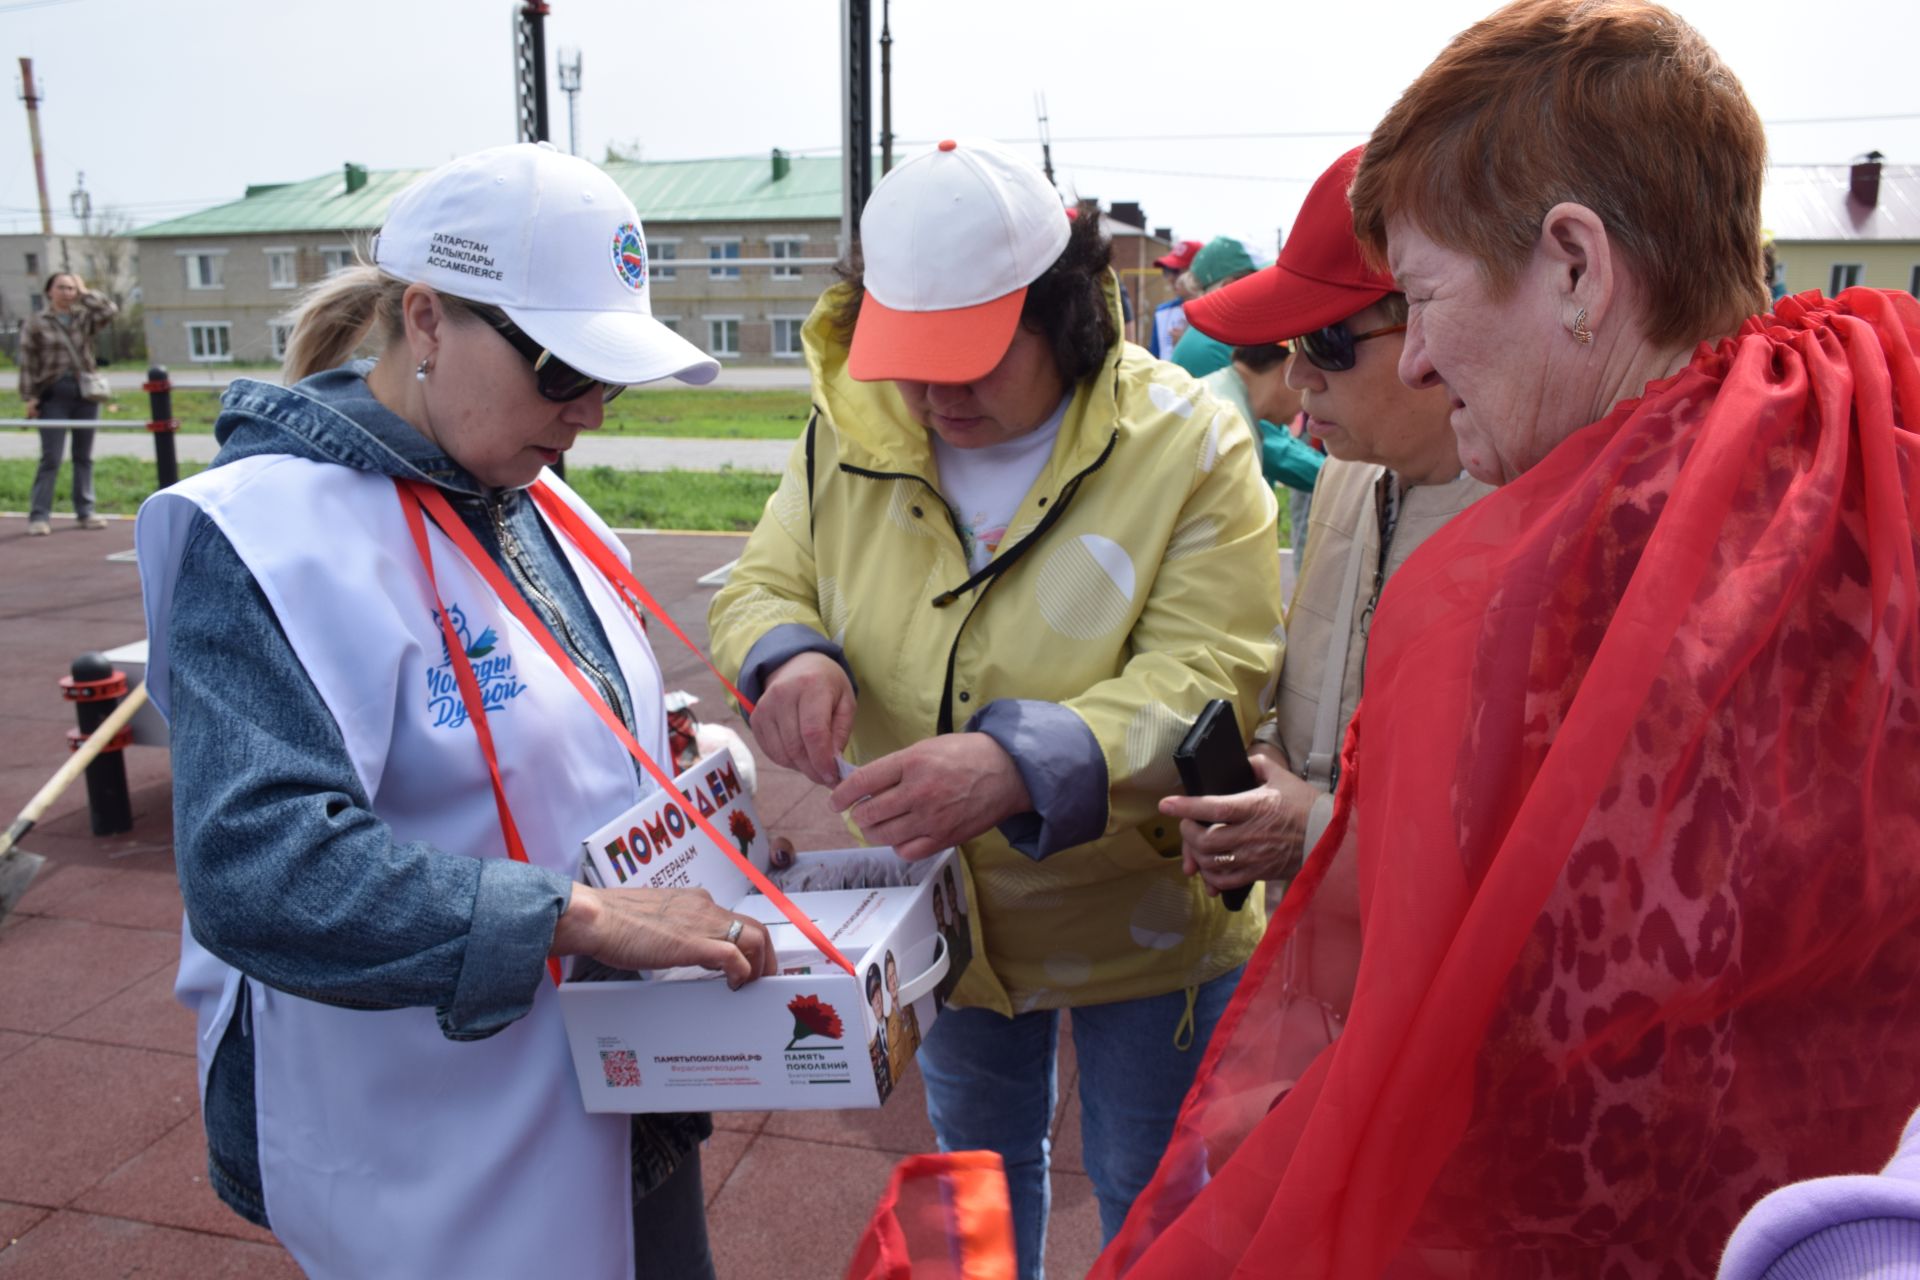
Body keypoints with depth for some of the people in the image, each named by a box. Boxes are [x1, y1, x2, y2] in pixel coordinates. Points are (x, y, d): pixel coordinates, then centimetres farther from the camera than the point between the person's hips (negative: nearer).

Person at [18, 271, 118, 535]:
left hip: (86, 394, 3)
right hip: (54, 395, -3)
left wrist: (86, 293, 1)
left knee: (84, 456, 9)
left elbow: (111, 310, -8)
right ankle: (39, 515, -1)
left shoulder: (84, 317, 10)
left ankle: (85, 512, 16)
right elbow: (28, 363, -1)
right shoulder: (35, 323, 2)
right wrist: (30, 397, -7)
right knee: (51, 458, -5)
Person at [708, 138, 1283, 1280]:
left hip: (1140, 919, -3)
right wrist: (791, 656, -26)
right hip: (943, 908, 4)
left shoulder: (1189, 444, -21)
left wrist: (1022, 766, -44)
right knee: (978, 1164, 29)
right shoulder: (854, 432, -8)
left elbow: (1208, 675, -28)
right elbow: (764, 586, -1)